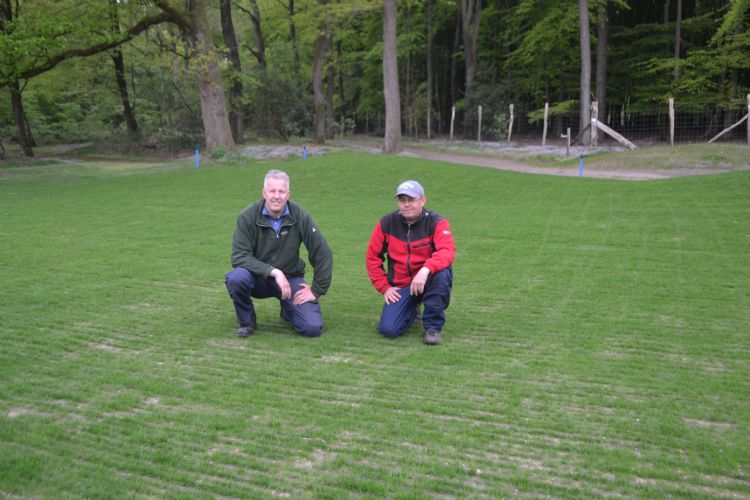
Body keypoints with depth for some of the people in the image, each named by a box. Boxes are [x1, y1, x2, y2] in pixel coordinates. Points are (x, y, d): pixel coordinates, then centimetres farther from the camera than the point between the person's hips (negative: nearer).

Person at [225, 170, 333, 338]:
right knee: (236, 277, -34)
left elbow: (323, 254, -7)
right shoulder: (248, 216, -14)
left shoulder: (300, 216, -11)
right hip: (258, 278, -1)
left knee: (312, 328, -16)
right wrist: (274, 272, -29)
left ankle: (288, 310, 20)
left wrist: (316, 290, -6)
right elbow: (239, 256, -21)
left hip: (290, 278, 1)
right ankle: (246, 322, -4)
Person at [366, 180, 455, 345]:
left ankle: (433, 326, -15)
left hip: (428, 280, -2)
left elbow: (447, 252, -29)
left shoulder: (437, 223, -12)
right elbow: (373, 257, 5)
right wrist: (384, 287, -2)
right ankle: (412, 311, 22)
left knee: (443, 272, -37)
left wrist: (425, 270, -47)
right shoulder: (386, 223, -4)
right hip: (400, 286, 2)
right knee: (388, 329, -16)